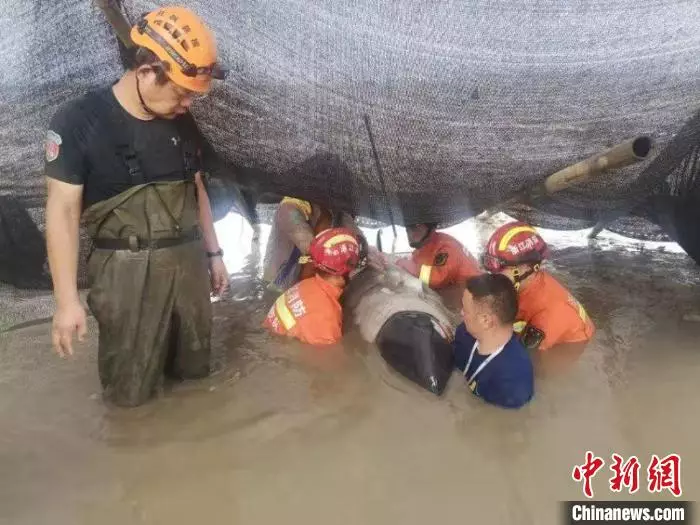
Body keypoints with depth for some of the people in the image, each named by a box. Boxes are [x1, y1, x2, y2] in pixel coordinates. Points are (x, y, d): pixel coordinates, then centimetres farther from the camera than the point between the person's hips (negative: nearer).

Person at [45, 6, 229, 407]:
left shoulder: (183, 124, 7)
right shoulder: (79, 122, -11)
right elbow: (62, 210, -12)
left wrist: (214, 253, 17)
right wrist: (67, 299, -14)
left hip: (188, 261, 6)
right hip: (129, 270, -5)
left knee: (195, 373, 17)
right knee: (131, 393, 3)